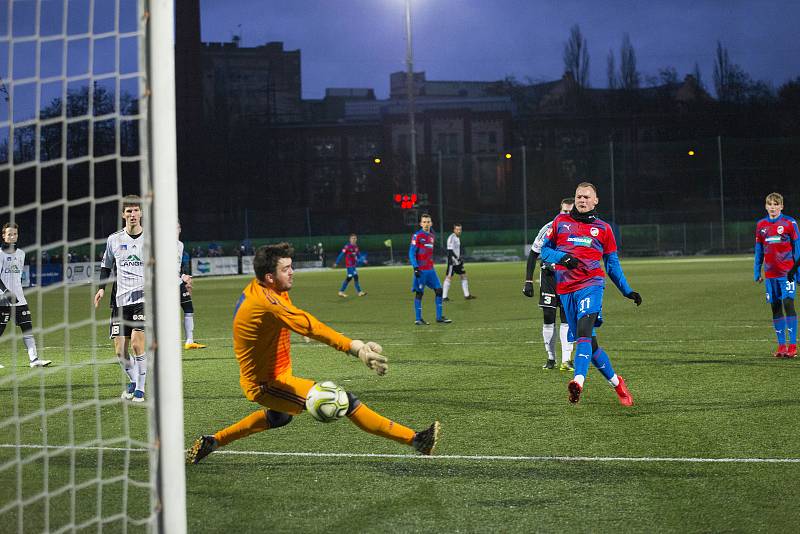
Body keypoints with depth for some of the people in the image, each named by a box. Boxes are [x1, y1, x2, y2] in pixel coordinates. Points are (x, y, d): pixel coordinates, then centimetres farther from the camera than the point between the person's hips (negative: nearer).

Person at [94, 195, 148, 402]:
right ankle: (133, 380, 29)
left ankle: (140, 389, -5)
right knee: (120, 350, 2)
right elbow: (106, 266, 21)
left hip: (145, 297, -3)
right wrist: (101, 287, 8)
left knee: (137, 343, -18)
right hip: (122, 299, 3)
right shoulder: (114, 240, 7)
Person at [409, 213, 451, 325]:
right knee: (419, 293, -1)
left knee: (439, 290, 2)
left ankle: (439, 317, 8)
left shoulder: (432, 236, 14)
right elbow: (411, 253, -11)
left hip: (430, 269, 7)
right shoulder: (417, 236, -7)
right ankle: (418, 319, 5)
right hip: (421, 270, -7)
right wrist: (415, 267, -18)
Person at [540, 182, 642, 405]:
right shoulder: (561, 221, 14)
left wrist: (627, 291, 15)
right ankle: (616, 383, 22)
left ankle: (578, 381, -40)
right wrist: (561, 257, -7)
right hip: (566, 288, 2)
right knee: (588, 343, 6)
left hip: (591, 284, -2)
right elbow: (544, 250, 14)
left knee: (583, 332, -25)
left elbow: (613, 264, 20)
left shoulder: (603, 228, 14)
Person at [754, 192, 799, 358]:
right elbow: (759, 251, 15)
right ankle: (781, 345, 10)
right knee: (775, 308, 5)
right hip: (770, 274, 4)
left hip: (787, 273, -4)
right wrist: (757, 272, 12)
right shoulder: (761, 225, 10)